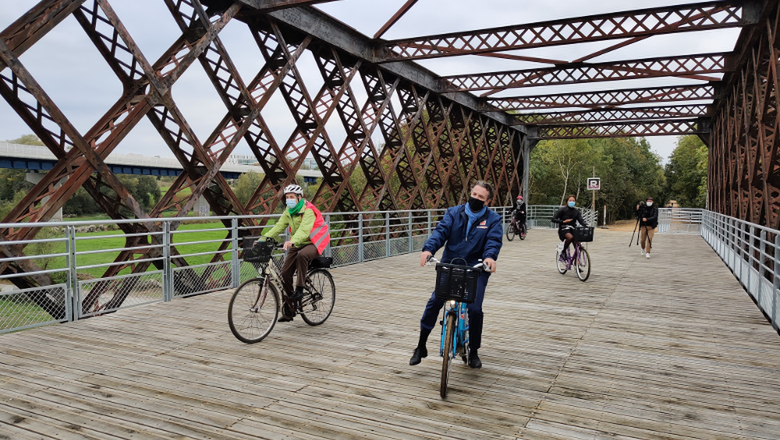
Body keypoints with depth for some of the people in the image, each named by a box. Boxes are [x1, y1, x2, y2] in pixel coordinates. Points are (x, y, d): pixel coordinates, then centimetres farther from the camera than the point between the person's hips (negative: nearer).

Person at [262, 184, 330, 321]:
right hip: (297, 244, 7)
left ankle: (299, 289, -23)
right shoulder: (288, 211, 3)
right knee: (285, 273, -3)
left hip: (314, 243, -7)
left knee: (302, 255, -39)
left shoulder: (308, 211, -21)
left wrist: (292, 241, -53)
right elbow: (279, 226, -5)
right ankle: (290, 308, 10)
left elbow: (304, 229, -36)